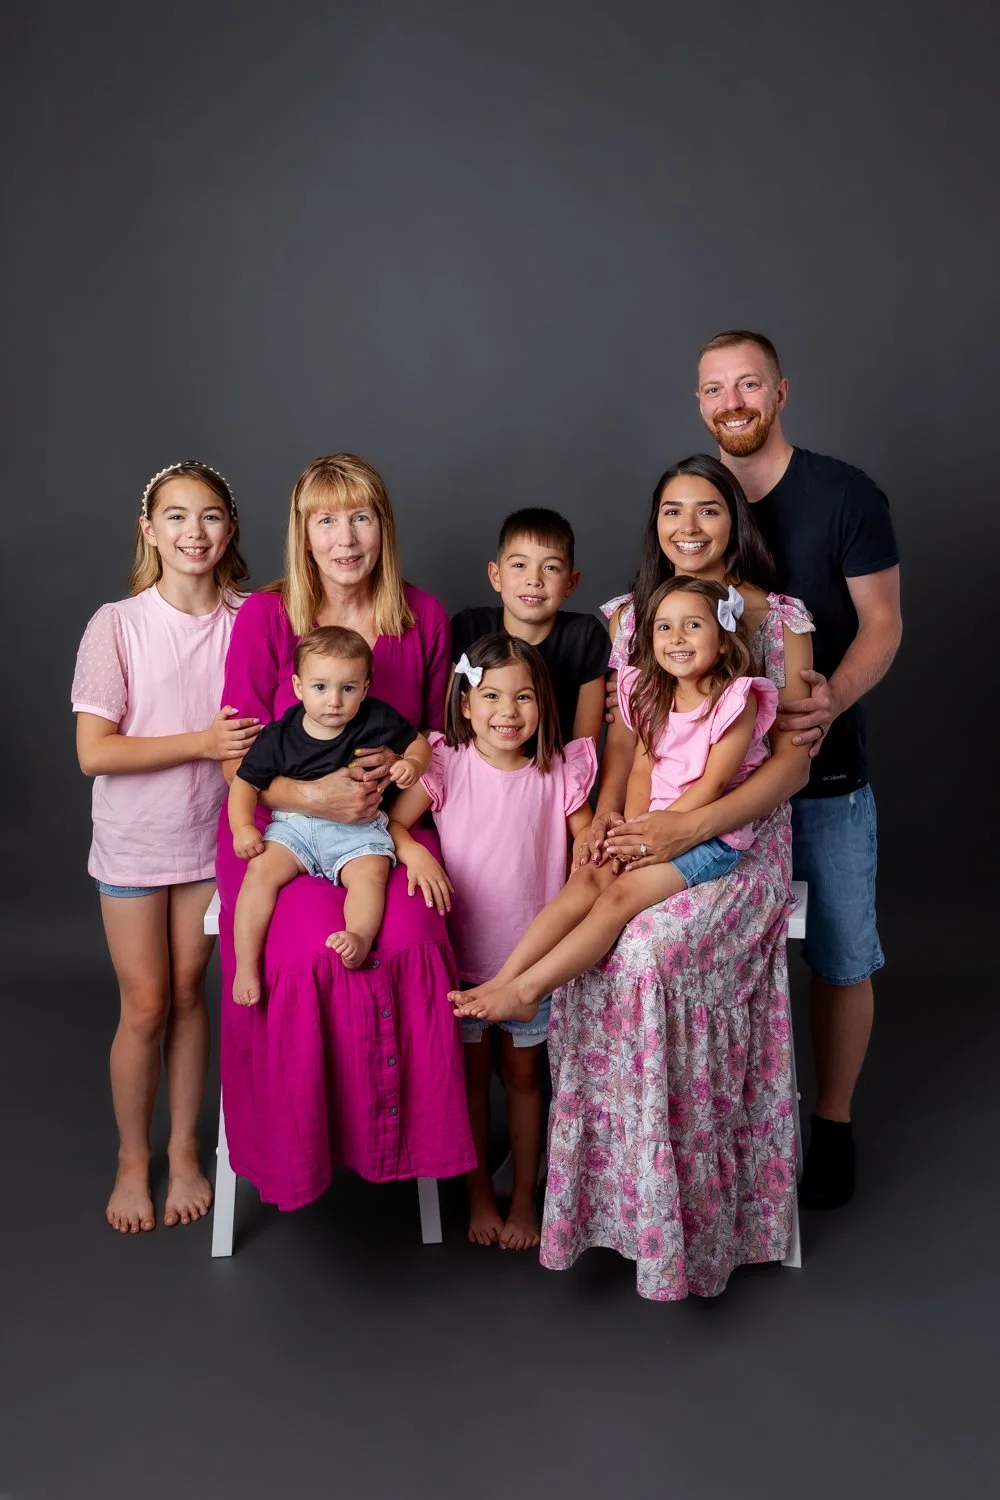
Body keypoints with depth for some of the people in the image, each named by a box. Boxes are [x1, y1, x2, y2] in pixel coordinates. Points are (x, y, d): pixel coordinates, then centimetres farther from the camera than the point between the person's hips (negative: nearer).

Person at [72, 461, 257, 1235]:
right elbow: (94, 752, -16)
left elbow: (264, 732, 2)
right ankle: (133, 1157, 29)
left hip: (211, 837, 2)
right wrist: (203, 743, -21)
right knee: (145, 1006, 6)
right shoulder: (117, 625, -13)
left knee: (187, 994, 12)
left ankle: (185, 1148, 31)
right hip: (134, 843, -1)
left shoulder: (249, 621, -8)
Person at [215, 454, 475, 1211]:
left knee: (412, 938, -30)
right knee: (314, 950, -31)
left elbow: (439, 736, 16)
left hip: (388, 818, 2)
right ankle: (304, 1141, -5)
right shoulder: (266, 617, -3)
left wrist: (399, 768, -7)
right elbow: (239, 761, -2)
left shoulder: (424, 617, 5)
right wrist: (314, 795, -20)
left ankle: (404, 1130, -7)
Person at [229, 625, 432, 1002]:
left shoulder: (378, 721, -1)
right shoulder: (280, 736, -1)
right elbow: (245, 781, 6)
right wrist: (242, 826, -10)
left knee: (371, 872, -31)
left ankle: (360, 938, -48)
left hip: (359, 829, 0)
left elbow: (418, 742, 14)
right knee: (261, 869, -23)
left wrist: (412, 763, -10)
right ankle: (246, 964, -23)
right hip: (295, 824, 0)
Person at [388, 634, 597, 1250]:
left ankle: (525, 1196, 32)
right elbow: (393, 821, -13)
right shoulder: (448, 765, -8)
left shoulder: (558, 773, -5)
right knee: (472, 1072, 14)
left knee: (523, 1071, 15)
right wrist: (415, 852, -30)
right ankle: (480, 1195, 32)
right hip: (462, 948, 0)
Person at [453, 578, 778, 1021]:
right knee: (587, 877, -19)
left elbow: (714, 782, -15)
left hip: (712, 833, -5)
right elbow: (641, 770, 6)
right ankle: (503, 981, -26)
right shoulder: (655, 696, 11)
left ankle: (525, 991, -28)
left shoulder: (737, 700, -8)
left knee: (621, 893, -25)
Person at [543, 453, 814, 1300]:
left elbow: (793, 761, -3)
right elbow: (622, 740, 14)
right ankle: (615, 1191, -10)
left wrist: (688, 827, -17)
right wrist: (606, 815, -8)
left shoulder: (781, 619, 4)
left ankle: (679, 1208, -14)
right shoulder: (628, 616, 15)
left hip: (738, 840, -3)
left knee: (650, 950, -32)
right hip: (641, 836, 3)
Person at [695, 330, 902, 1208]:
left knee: (842, 958, 7)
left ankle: (834, 1125, 26)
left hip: (827, 772, -2)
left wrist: (831, 698, -25)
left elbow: (882, 622, -5)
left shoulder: (845, 495, -5)